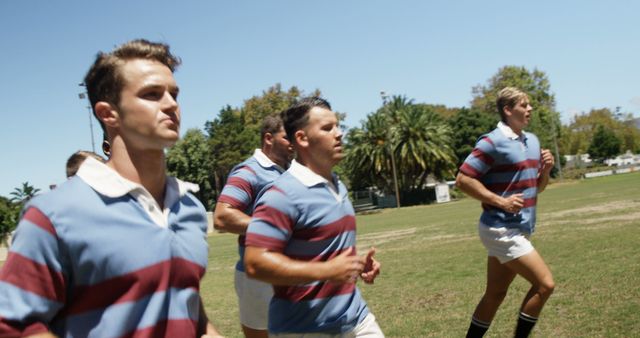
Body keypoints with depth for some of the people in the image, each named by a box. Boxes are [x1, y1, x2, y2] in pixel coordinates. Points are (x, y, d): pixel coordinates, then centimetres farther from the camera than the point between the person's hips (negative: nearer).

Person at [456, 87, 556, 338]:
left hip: (518, 230, 8)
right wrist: (501, 201, -20)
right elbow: (463, 180, -17)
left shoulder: (532, 141, 13)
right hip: (502, 230, -8)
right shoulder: (492, 142, -13)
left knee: (495, 294, 13)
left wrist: (546, 169, 0)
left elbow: (537, 187, 20)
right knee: (545, 284, -10)